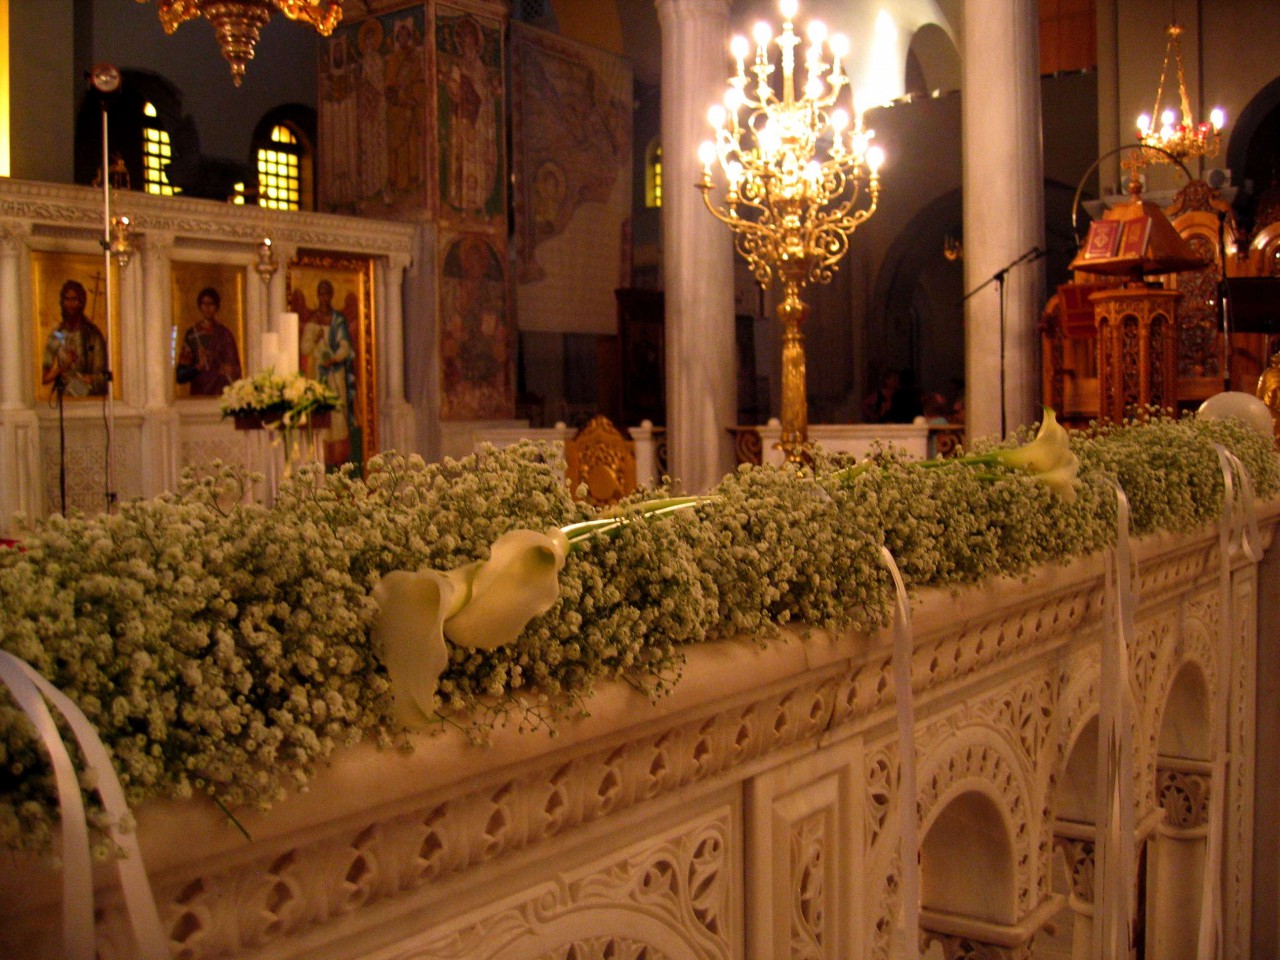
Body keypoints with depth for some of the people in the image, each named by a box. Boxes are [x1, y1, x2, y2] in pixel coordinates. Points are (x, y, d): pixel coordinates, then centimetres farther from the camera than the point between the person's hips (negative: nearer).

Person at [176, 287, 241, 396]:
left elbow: (233, 369, 5)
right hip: (199, 394, 0)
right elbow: (180, 375, 1)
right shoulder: (191, 334, 2)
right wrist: (197, 367, -16)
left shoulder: (224, 334, 4)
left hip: (222, 394, 0)